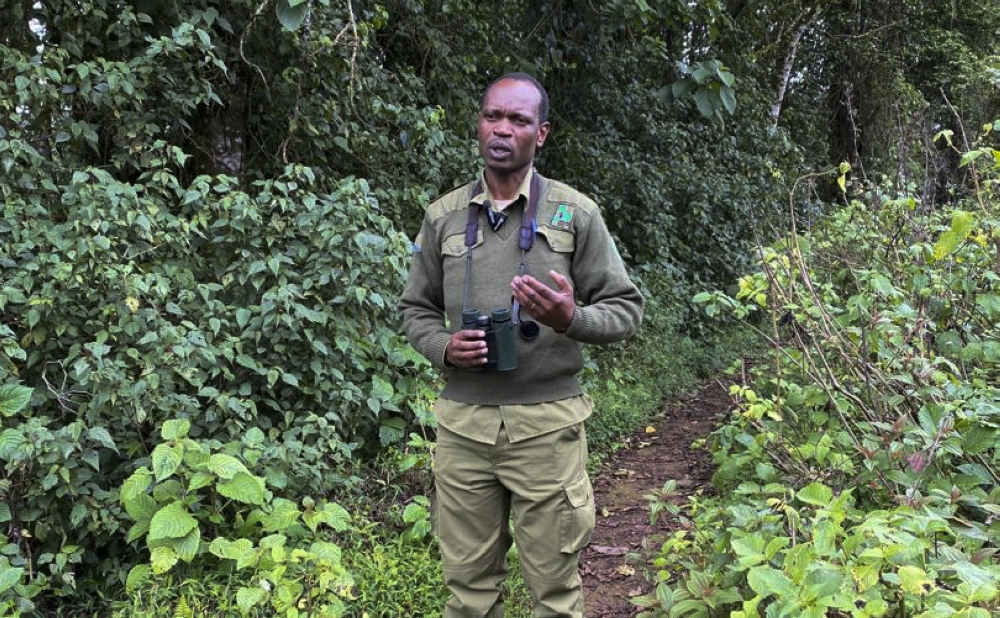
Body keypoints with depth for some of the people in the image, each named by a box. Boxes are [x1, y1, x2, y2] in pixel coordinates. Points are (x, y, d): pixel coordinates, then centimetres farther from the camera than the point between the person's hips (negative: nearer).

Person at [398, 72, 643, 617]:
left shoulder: (575, 213, -1)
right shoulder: (443, 216, 6)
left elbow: (625, 309, 1)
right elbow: (415, 309, 14)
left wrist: (571, 319, -19)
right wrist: (443, 347, -7)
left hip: (546, 423, -2)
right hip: (462, 423, 2)